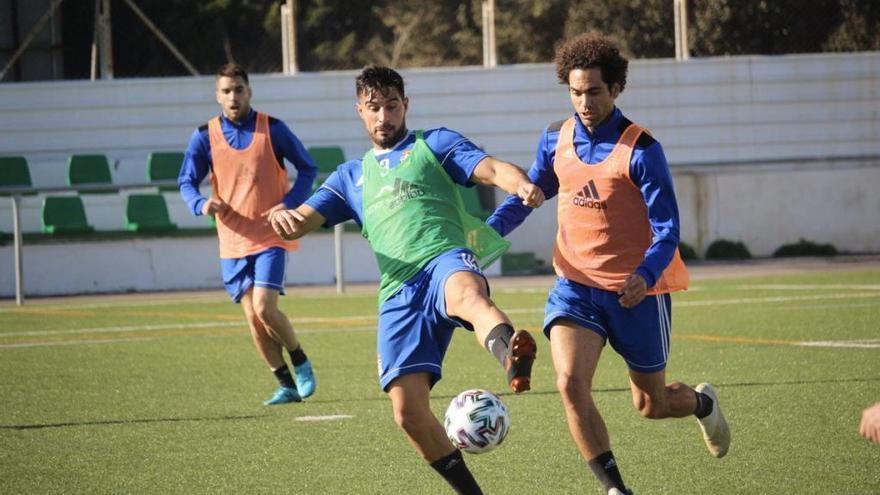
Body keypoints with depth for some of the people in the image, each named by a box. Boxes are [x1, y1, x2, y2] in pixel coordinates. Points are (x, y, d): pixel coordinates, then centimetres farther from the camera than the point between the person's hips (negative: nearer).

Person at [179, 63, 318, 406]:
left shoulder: (272, 129, -3)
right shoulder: (205, 136, 2)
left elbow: (307, 169, 4)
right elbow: (186, 181, 5)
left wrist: (290, 203, -13)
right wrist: (201, 204, -17)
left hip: (270, 236, -3)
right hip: (232, 241, 3)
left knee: (265, 310, -17)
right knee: (253, 317, 2)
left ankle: (300, 361, 9)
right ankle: (286, 385, 14)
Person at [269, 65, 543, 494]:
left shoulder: (434, 144, 19)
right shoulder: (352, 176, 30)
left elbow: (492, 169, 3)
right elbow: (298, 224, 24)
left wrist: (521, 185, -22)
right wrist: (280, 216, -3)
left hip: (445, 260, -4)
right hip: (398, 293, 5)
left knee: (467, 292, -43)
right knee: (408, 410, -9)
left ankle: (513, 355, -77)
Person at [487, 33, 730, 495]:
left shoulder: (640, 149, -15)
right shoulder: (556, 139, 0)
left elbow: (666, 228, -16)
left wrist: (645, 275, -35)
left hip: (635, 291, -3)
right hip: (576, 284, 3)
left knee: (650, 403, 11)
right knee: (570, 383, -21)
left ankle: (703, 403, 48)